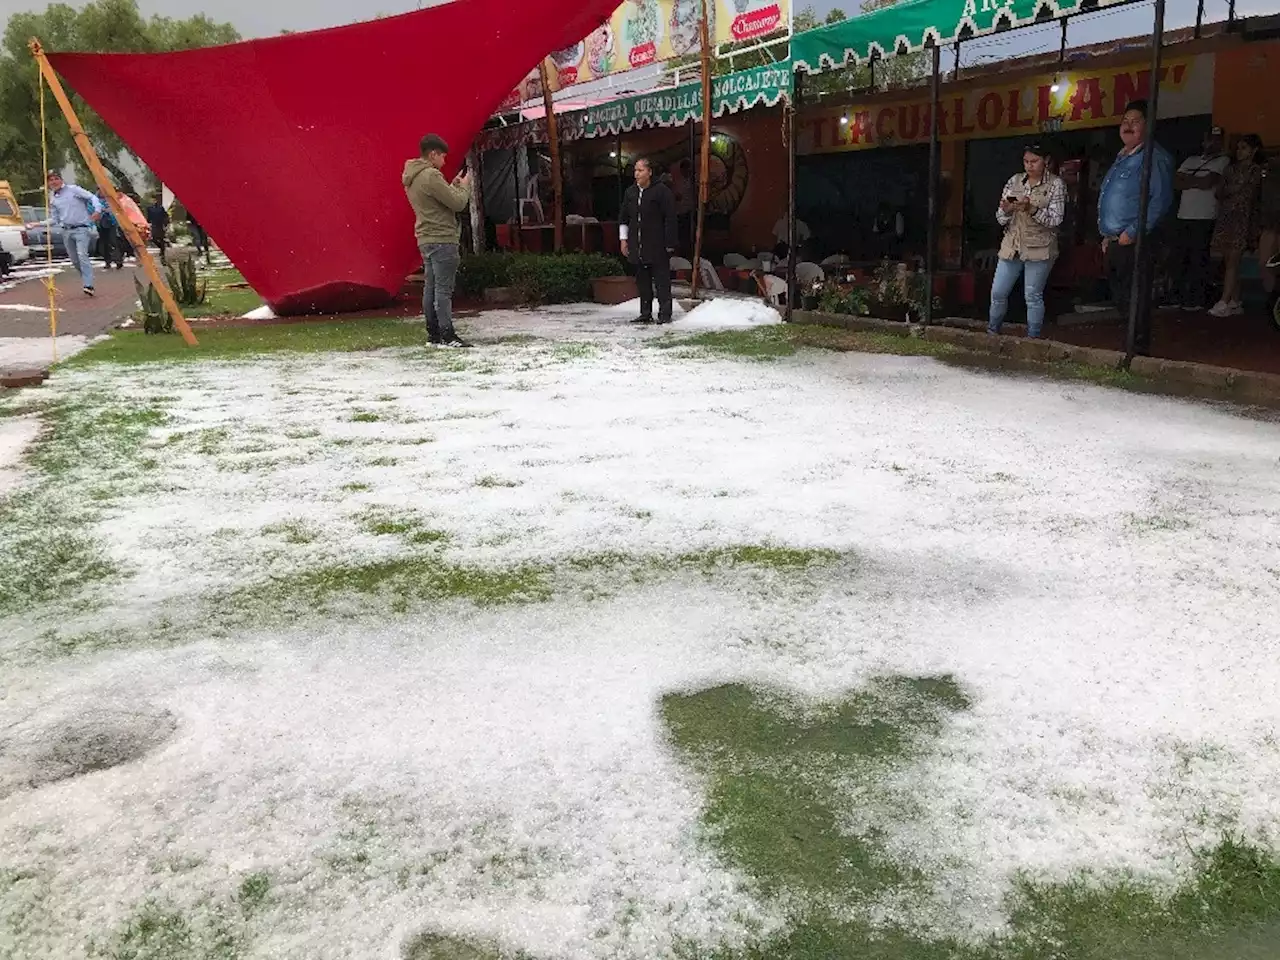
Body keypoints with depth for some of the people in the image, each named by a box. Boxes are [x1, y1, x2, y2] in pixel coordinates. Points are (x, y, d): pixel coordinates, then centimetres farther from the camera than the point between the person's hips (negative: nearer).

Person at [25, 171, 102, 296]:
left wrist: (97, 210, -26)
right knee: (75, 260, 5)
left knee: (82, 255, -22)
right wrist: (37, 224, 9)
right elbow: (54, 220, 18)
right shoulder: (52, 199, 14)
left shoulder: (73, 189, -1)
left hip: (81, 229, -6)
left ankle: (88, 286, -27)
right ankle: (87, 280, 20)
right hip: (66, 231, 6)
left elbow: (92, 197, -8)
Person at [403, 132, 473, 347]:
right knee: (443, 289, -9)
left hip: (426, 239, 10)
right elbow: (458, 203, -15)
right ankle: (447, 335, -9)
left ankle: (434, 333, 13)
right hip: (442, 239, -10)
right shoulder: (430, 176, -15)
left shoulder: (411, 178, 15)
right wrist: (464, 185, 2)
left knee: (430, 288, 10)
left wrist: (453, 185, 14)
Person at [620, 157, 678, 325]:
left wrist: (669, 243, -10)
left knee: (662, 280, -4)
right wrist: (623, 239, 14)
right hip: (637, 246, 6)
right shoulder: (630, 192, 12)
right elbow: (624, 218, 21)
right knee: (642, 281, 10)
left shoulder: (662, 191, -6)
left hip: (657, 247, -6)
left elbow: (670, 218, -8)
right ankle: (646, 314, 16)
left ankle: (664, 314, 0)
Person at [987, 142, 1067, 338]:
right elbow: (1001, 219, 5)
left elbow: (1055, 219, -12)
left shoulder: (1056, 184, -4)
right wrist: (1006, 211, -18)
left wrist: (1032, 209, -26)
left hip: (1039, 248, -4)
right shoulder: (1014, 181, 6)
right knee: (998, 293, 6)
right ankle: (991, 332, 24)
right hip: (1012, 246, 4)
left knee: (1033, 297, -2)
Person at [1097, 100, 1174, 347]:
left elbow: (1160, 200, -20)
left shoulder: (1154, 157, -11)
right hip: (1114, 242, 9)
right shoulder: (1121, 157, 19)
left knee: (1133, 299, -7)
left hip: (1134, 243, -9)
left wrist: (1132, 233, -21)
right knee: (1119, 297, 15)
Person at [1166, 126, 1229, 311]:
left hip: (1204, 218, -5)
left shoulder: (1223, 161, 2)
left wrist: (1188, 180, 2)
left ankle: (1196, 299, -2)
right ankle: (1178, 297, 11)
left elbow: (1208, 182, -12)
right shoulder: (1190, 161, 18)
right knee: (1176, 258, 4)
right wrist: (1198, 181, -7)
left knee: (1198, 260, -6)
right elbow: (1176, 183, 6)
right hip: (1183, 216, 5)